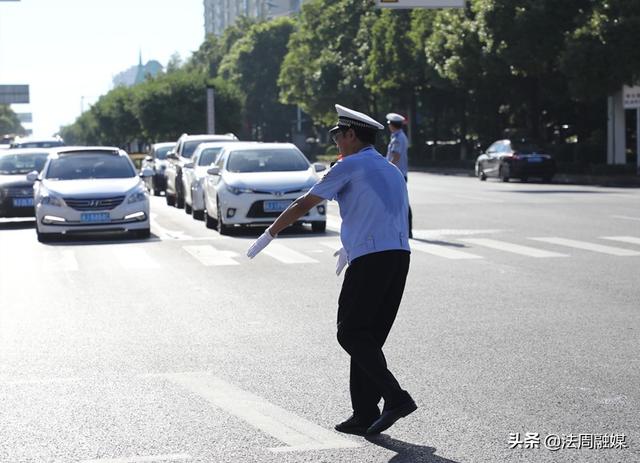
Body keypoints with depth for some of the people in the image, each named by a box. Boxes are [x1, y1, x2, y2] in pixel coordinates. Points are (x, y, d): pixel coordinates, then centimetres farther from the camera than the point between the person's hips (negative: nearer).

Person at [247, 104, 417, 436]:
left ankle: (396, 397, -12)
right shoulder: (392, 172, 24)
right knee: (369, 337, 11)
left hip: (370, 259, -8)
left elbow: (303, 205, 4)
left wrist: (268, 235, 14)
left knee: (351, 334, -1)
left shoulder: (349, 166, 1)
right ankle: (365, 414, 9)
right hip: (400, 256, 8)